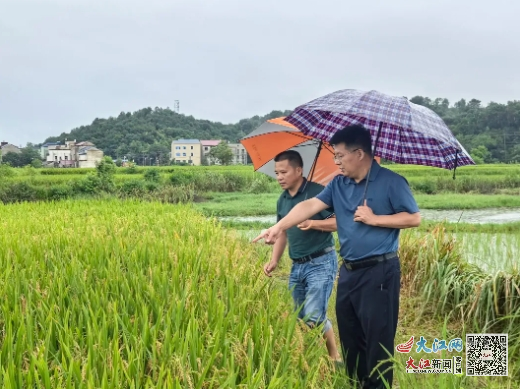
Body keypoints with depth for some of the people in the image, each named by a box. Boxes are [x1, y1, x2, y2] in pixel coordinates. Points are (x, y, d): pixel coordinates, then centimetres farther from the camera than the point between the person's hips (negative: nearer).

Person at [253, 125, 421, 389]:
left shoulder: (391, 182, -9)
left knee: (378, 339, -3)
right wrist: (279, 227, -12)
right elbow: (310, 205, -1)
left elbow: (414, 218, -9)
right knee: (349, 336, 15)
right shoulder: (338, 184, 8)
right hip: (348, 271, 7)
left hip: (379, 271, -7)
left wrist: (373, 219, -14)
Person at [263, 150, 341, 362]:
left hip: (321, 263, -7)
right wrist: (274, 260, 8)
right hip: (296, 266, 7)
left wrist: (312, 223, -26)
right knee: (301, 317, 11)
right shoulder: (282, 200, 10)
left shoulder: (318, 192, -12)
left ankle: (334, 357, 7)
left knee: (314, 317, -11)